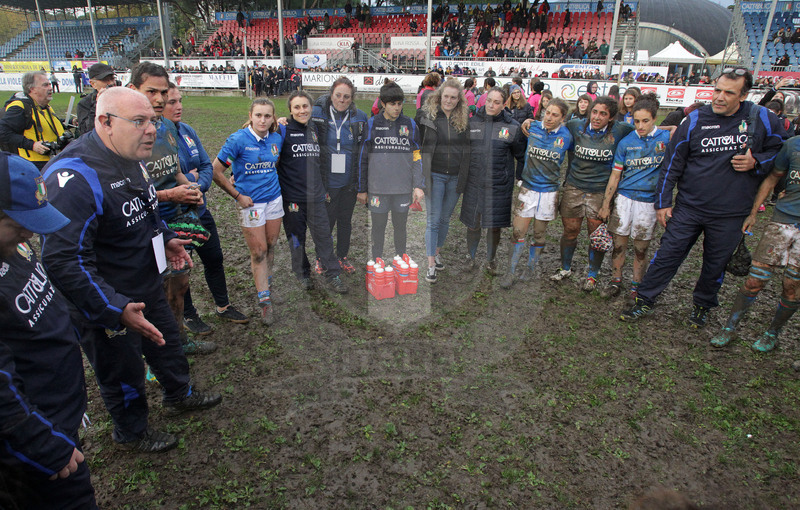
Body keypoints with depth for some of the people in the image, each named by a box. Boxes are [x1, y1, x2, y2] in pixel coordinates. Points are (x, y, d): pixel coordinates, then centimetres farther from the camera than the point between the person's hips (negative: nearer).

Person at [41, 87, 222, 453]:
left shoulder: (131, 159, 1)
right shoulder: (75, 178, -31)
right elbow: (64, 261, -34)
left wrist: (164, 238, 10)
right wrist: (116, 310, -36)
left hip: (147, 286, 9)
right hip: (107, 306, -9)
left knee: (168, 343, 26)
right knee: (123, 371, 14)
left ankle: (179, 395, 52)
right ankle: (132, 432, 40)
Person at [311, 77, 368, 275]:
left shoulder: (360, 117, 2)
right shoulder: (317, 114, -4)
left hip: (349, 181, 2)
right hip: (326, 180, -2)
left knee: (345, 221, 15)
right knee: (326, 221, 6)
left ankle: (342, 257, 33)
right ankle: (322, 259, 27)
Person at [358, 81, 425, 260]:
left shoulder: (410, 125, 5)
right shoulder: (372, 124, 1)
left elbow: (417, 157, 7)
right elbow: (363, 158, 4)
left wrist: (418, 186, -2)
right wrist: (362, 189, 3)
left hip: (403, 188, 1)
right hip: (377, 188, -1)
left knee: (400, 227, 13)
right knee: (378, 227, 7)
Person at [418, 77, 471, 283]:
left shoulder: (464, 119, 5)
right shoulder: (428, 116, -3)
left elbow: (467, 148, 13)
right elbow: (421, 146, -1)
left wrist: (465, 176, 8)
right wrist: (421, 175, -5)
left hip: (455, 177, 3)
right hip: (435, 175, -3)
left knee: (445, 218, 12)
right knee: (433, 220, -3)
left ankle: (437, 252, 32)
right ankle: (431, 265, 1)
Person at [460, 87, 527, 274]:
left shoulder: (513, 127, -1)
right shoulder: (472, 122, 3)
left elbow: (521, 156, 7)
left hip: (499, 185, -1)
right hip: (474, 183, 1)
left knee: (495, 225, 7)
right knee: (473, 223, 9)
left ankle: (491, 260, 28)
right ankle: (471, 256, 31)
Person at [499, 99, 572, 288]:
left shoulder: (566, 136, -1)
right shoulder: (532, 128, -2)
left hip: (549, 191, 0)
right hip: (528, 188, 0)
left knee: (539, 234, 9)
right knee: (518, 231, -5)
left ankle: (529, 270, 24)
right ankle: (511, 272, 5)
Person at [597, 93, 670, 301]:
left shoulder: (666, 138, -3)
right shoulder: (626, 142, 1)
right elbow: (615, 175, 4)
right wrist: (605, 204, 3)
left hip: (649, 201, -1)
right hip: (624, 198, 1)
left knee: (641, 249, 8)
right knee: (618, 244, 7)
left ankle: (636, 287, 23)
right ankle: (615, 282, 23)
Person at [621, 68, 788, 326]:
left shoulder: (763, 120, -3)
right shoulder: (694, 120, -4)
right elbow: (672, 163, 1)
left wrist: (756, 162, -11)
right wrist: (662, 202, 1)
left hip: (730, 214, 1)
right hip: (688, 208, 0)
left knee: (716, 264, 14)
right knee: (667, 255, 0)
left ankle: (702, 306, 36)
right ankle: (644, 301, 14)